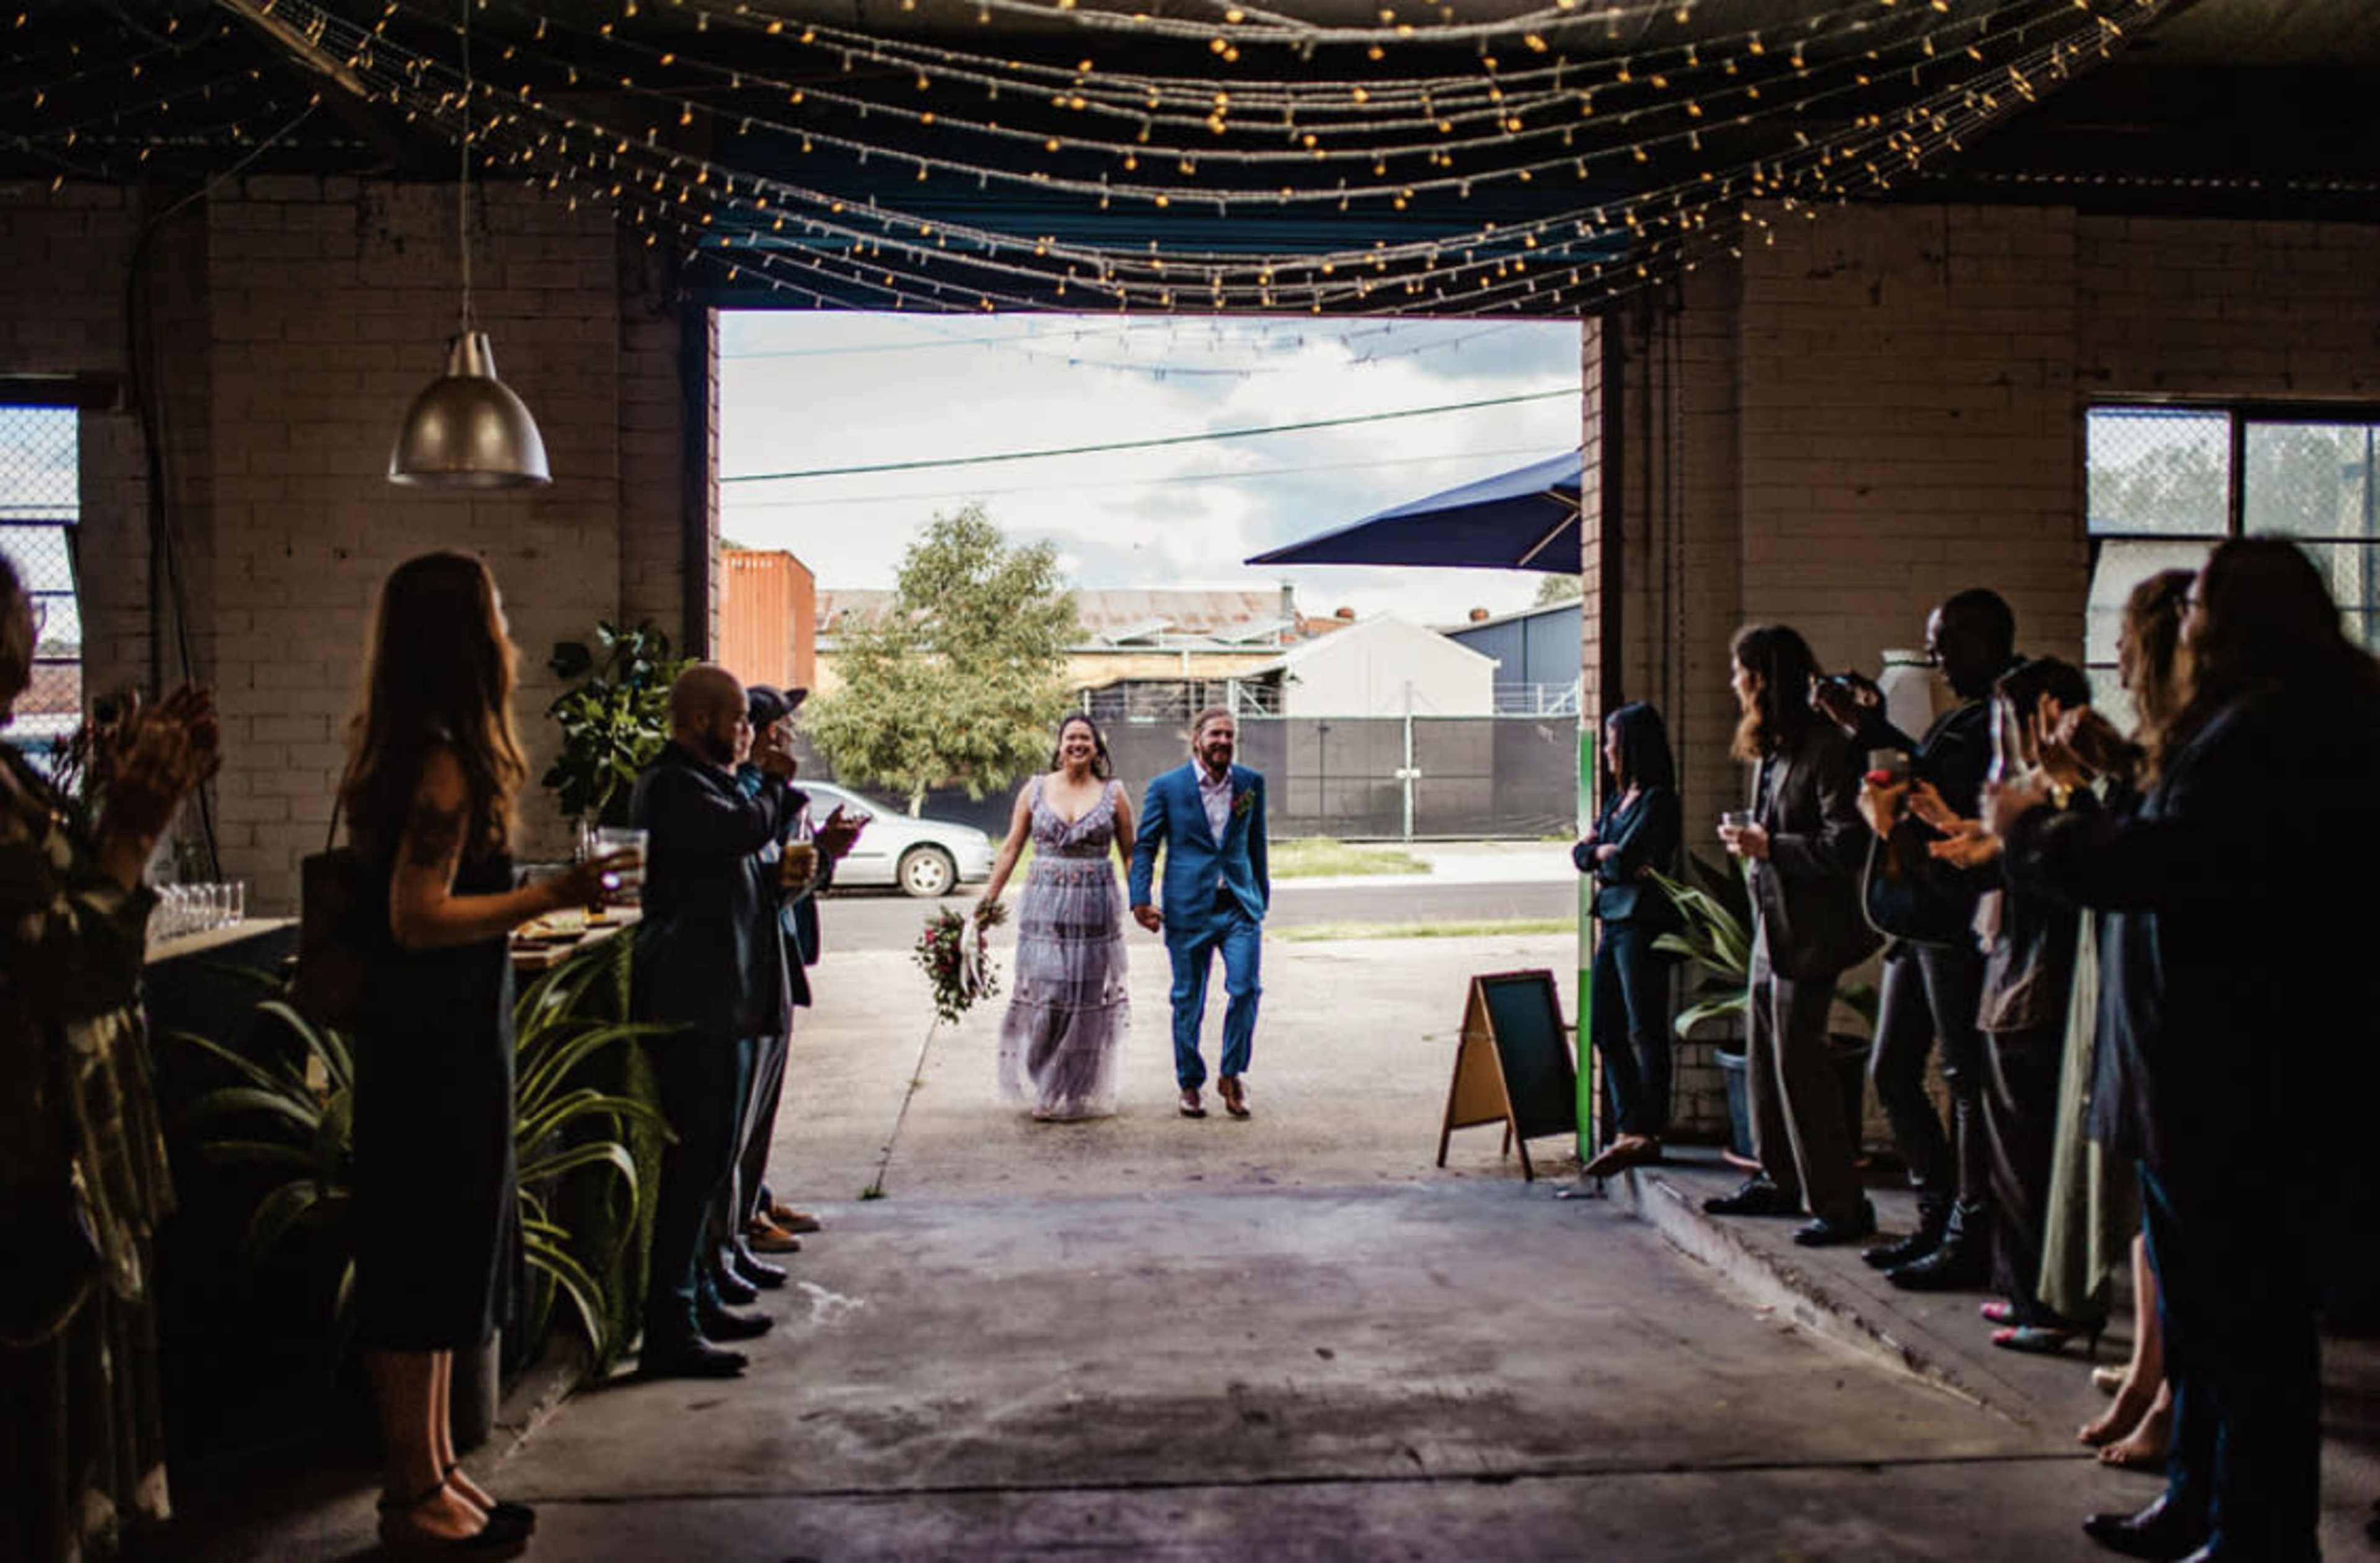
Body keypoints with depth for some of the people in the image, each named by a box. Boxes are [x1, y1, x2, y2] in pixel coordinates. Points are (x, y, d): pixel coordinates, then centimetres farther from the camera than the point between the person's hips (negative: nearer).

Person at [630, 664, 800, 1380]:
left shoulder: (705, 782, 19)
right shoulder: (671, 786, -14)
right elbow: (747, 829, -28)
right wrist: (774, 779, -9)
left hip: (721, 1002, 11)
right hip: (697, 1005, -11)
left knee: (705, 1158, 17)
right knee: (698, 1160, -9)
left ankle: (698, 1299, 28)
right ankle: (669, 1332, -4)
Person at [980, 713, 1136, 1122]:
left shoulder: (1114, 794, 5)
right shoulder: (1035, 790, 7)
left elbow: (1130, 854, 7)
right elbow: (1011, 848, 8)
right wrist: (990, 897, 2)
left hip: (1095, 907, 0)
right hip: (1044, 904, 0)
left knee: (1087, 999, 2)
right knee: (1043, 992, -5)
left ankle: (1074, 1093, 14)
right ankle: (1040, 1082, 11)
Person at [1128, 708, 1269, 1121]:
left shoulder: (1251, 783, 7)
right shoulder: (1166, 787, -1)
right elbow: (1144, 846, 2)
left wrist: (1263, 897, 19)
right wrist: (1140, 899, -8)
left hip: (1240, 905, 2)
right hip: (1188, 909, -2)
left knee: (1246, 988, -10)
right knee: (1188, 999, 6)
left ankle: (1231, 1074, 10)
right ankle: (1189, 1084, 21)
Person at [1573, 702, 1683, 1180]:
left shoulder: (1657, 800, -9)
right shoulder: (1618, 798, 17)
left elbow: (1625, 858, -17)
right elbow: (1581, 853, 13)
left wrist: (1606, 856, 2)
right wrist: (1603, 853, -6)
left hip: (1642, 924, -9)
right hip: (1613, 921, 9)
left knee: (1644, 1033, -5)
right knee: (1606, 1030, 9)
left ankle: (1648, 1135, -1)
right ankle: (1628, 1131, 14)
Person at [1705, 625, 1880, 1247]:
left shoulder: (1826, 748, -16)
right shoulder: (1772, 750, 13)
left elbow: (1843, 846, -21)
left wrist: (1768, 846, -18)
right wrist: (1748, 835, 3)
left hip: (1809, 931, -10)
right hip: (1772, 923, 10)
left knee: (1798, 1060, -7)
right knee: (1764, 1056, 15)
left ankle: (1841, 1204, 3)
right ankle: (1777, 1181, 28)